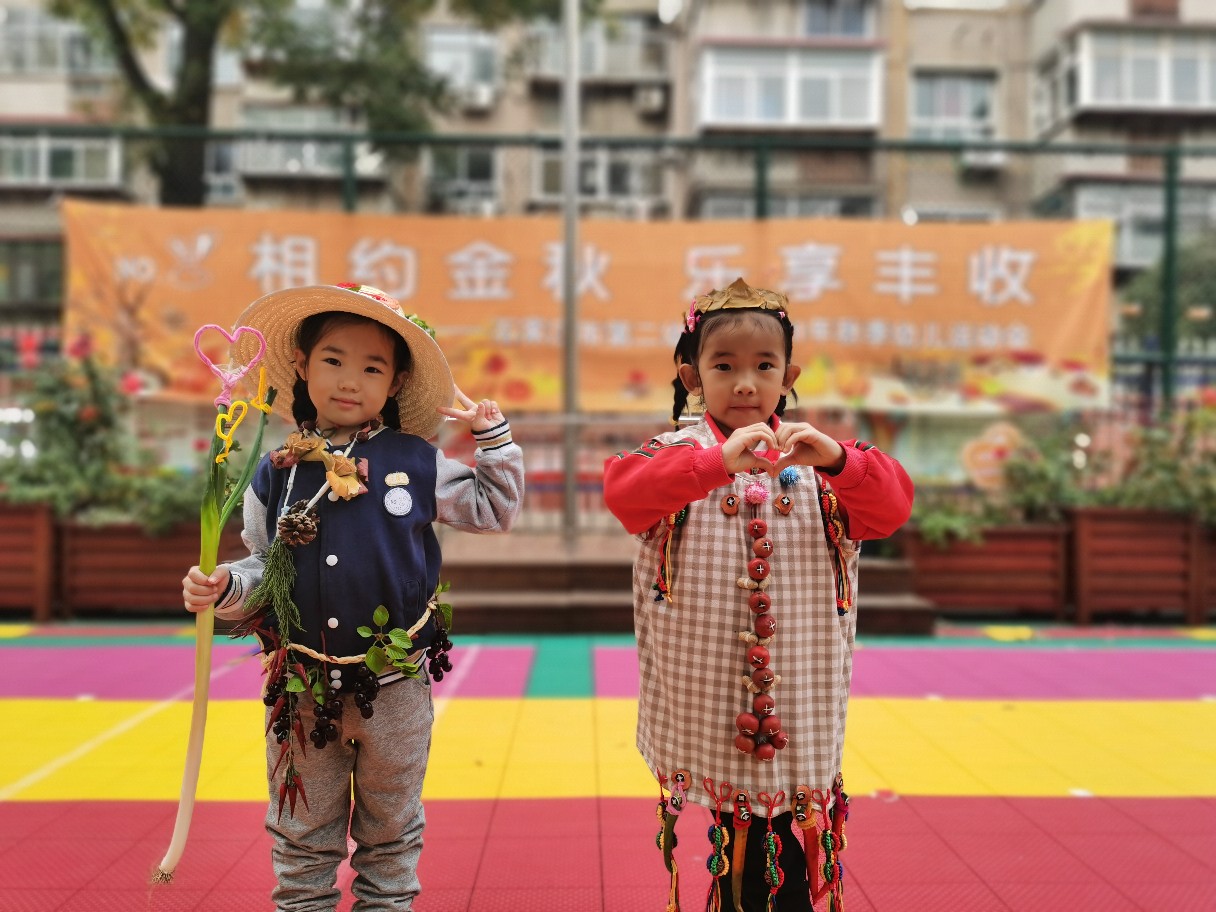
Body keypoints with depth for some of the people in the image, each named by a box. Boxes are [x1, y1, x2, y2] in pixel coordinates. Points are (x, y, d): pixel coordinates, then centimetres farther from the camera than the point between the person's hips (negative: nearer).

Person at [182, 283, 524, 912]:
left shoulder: (416, 461, -4)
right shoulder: (277, 475, -2)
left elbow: (494, 509, 6)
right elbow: (262, 570, 5)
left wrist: (493, 436, -2)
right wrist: (225, 587, -14)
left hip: (395, 688, -1)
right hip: (302, 690, 1)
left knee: (390, 833, 19)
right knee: (302, 838, 18)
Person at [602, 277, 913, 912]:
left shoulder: (813, 459, 5)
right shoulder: (678, 453, -1)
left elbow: (893, 507, -8)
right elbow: (623, 492, -21)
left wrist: (837, 459, -27)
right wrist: (718, 462, -35)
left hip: (797, 694, 1)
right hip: (707, 690, -1)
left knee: (784, 843, 7)